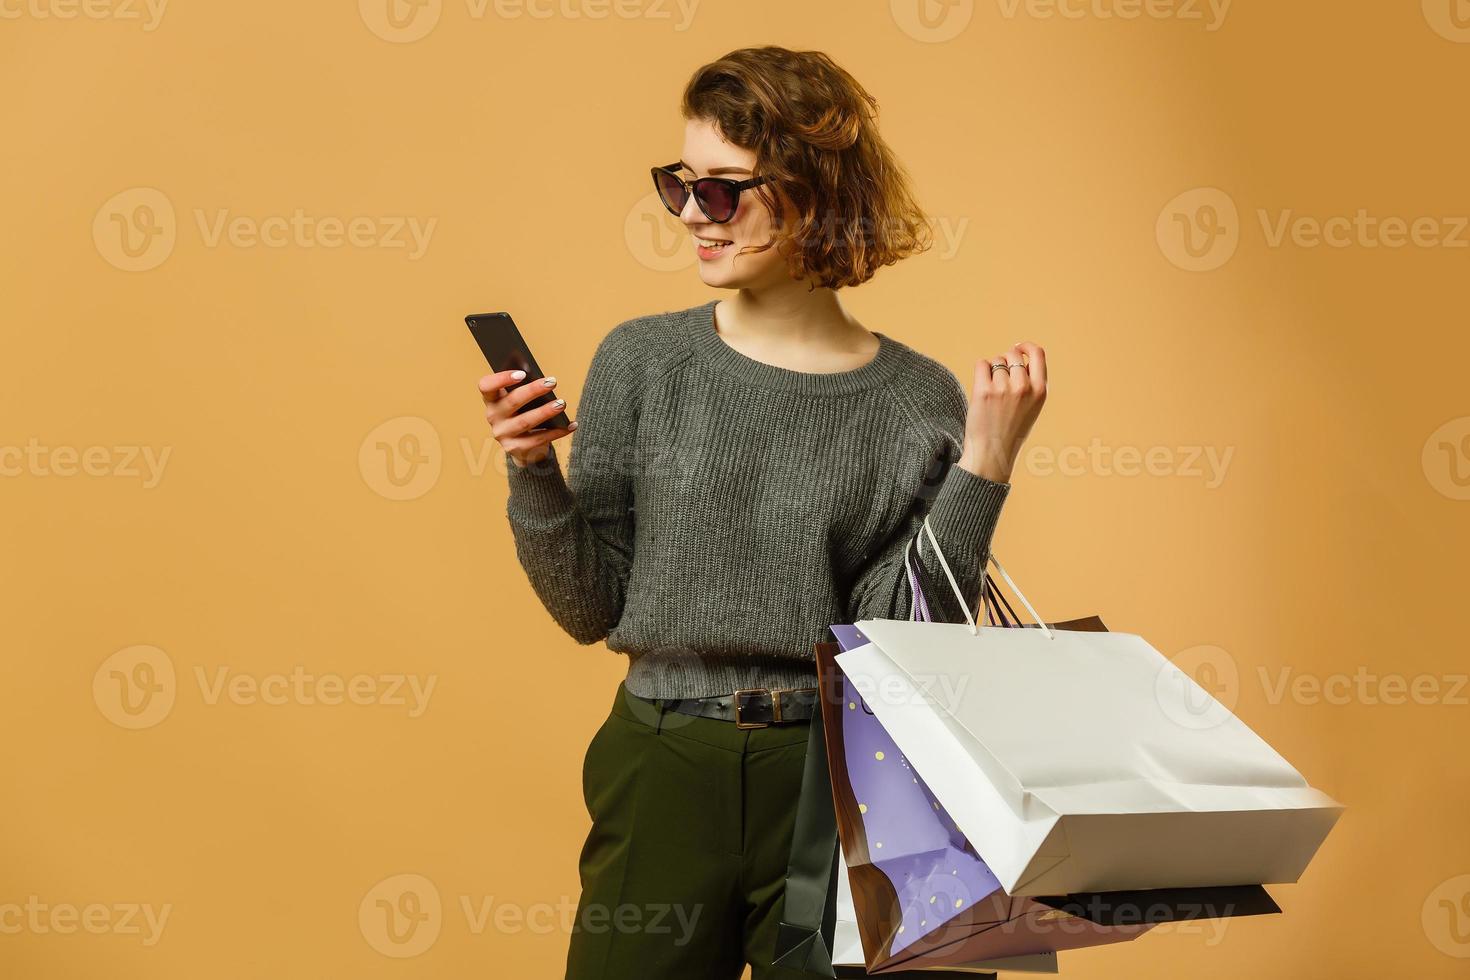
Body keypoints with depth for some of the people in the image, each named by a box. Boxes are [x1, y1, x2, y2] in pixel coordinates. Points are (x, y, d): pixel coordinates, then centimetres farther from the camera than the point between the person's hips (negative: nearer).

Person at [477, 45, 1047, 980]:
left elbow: (903, 634, -9)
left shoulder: (918, 401, -4)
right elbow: (591, 608, 0)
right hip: (665, 771, 1)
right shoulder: (642, 361, -2)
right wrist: (533, 474, -14)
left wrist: (984, 463, -14)